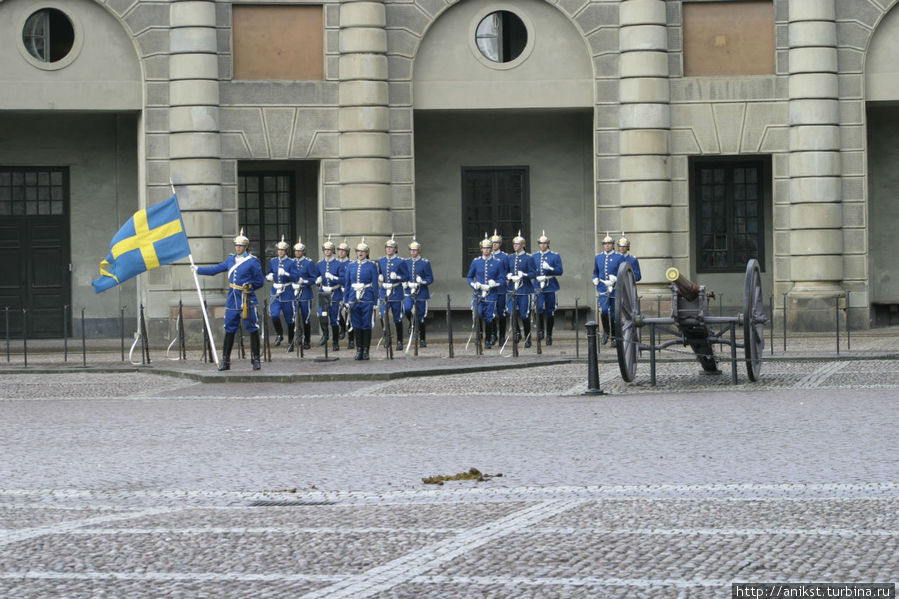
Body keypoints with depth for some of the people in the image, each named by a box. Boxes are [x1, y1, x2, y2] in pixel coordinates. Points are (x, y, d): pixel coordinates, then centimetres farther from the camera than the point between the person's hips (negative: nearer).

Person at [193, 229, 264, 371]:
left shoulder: (253, 261, -3)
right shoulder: (231, 259, 12)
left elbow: (260, 282, 0)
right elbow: (216, 269, 23)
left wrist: (248, 287, -12)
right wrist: (198, 269, 27)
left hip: (247, 302, -4)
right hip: (232, 300, 5)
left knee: (253, 330, -3)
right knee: (229, 330, 6)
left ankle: (255, 360, 5)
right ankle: (225, 361, 10)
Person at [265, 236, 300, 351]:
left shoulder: (291, 263, -2)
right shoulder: (273, 262, 9)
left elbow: (296, 276, -11)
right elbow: (269, 274, 20)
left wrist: (285, 273, -27)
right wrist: (269, 276, -4)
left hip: (288, 294, -2)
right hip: (275, 293, 2)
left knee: (289, 319, 5)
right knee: (274, 315, -17)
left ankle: (290, 342, 18)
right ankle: (279, 335, 6)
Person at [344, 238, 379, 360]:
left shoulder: (372, 266, 1)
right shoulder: (351, 265, 10)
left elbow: (375, 284, 0)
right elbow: (347, 284, 13)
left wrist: (375, 301, -4)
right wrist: (347, 300, 8)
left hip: (367, 299, -3)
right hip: (354, 299, 3)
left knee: (366, 325, -1)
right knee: (357, 325, 4)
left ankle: (366, 351, 4)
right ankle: (359, 350, 10)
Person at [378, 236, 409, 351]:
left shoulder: (400, 262, -1)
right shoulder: (381, 261, 11)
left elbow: (406, 277, -1)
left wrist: (397, 277, -18)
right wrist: (379, 278, 0)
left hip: (396, 293, -3)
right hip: (384, 292, 3)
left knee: (398, 319, 4)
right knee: (383, 315, -13)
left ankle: (399, 342, 14)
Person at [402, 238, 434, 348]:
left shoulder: (425, 263, -3)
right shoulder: (406, 262, 7)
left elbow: (430, 278, -2)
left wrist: (422, 281, -22)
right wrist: (407, 284, -8)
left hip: (421, 293, -2)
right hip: (409, 292, 2)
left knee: (420, 317, 3)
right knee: (406, 308, -26)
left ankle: (422, 340, 15)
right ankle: (411, 323, 5)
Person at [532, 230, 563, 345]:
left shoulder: (555, 256, 5)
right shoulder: (534, 257, 11)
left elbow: (559, 271, -1)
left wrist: (549, 268, -18)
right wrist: (537, 277, -10)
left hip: (550, 287, -1)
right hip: (538, 287, 1)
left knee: (550, 312, 2)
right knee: (540, 308, -19)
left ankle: (549, 335, 13)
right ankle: (541, 329, 0)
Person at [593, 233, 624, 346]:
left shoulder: (619, 257, -1)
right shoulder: (598, 257, 9)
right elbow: (595, 272, 20)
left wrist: (616, 279, -18)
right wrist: (595, 281, 0)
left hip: (615, 289, -1)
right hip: (602, 289, 1)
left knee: (614, 315, 3)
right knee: (603, 310, -18)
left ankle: (614, 338, 14)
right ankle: (606, 332, 4)